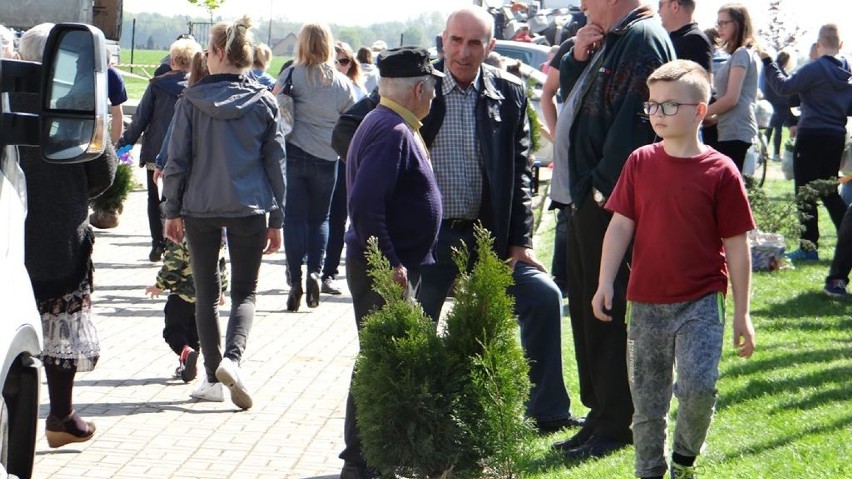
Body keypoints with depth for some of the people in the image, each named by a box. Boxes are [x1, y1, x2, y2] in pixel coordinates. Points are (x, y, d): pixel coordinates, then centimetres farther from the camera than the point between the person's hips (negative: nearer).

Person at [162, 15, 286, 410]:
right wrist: (276, 220, 10)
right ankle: (232, 357, -17)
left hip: (199, 209, 0)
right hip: (249, 209, 0)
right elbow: (276, 164, 4)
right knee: (245, 292, 8)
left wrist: (172, 210, 7)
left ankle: (213, 377, 10)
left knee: (206, 294, 11)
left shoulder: (192, 101, -4)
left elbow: (177, 159, -2)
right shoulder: (264, 103, 0)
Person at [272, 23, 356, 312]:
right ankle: (315, 270, -3)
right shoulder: (343, 84, 3)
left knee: (294, 218, 3)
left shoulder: (293, 75, -5)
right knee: (319, 218, 16)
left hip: (294, 155, -2)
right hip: (327, 159, 2)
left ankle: (295, 280, -2)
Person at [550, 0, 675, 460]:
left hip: (611, 201, -10)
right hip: (587, 197, 10)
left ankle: (614, 425, 3)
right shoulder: (610, 40, 17)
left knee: (609, 313, -4)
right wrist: (577, 57, 7)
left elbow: (634, 122, -22)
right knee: (586, 308, 14)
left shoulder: (643, 39, -14)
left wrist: (603, 185, -21)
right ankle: (599, 413, 23)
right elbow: (570, 90, 26)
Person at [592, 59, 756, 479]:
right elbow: (620, 226, 3)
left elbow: (737, 247, -2)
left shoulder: (719, 172, -6)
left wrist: (742, 314, -1)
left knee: (698, 385, -18)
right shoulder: (640, 163, 3)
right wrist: (605, 284, -8)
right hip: (647, 303, 3)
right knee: (647, 404, 8)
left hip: (701, 302, -3)